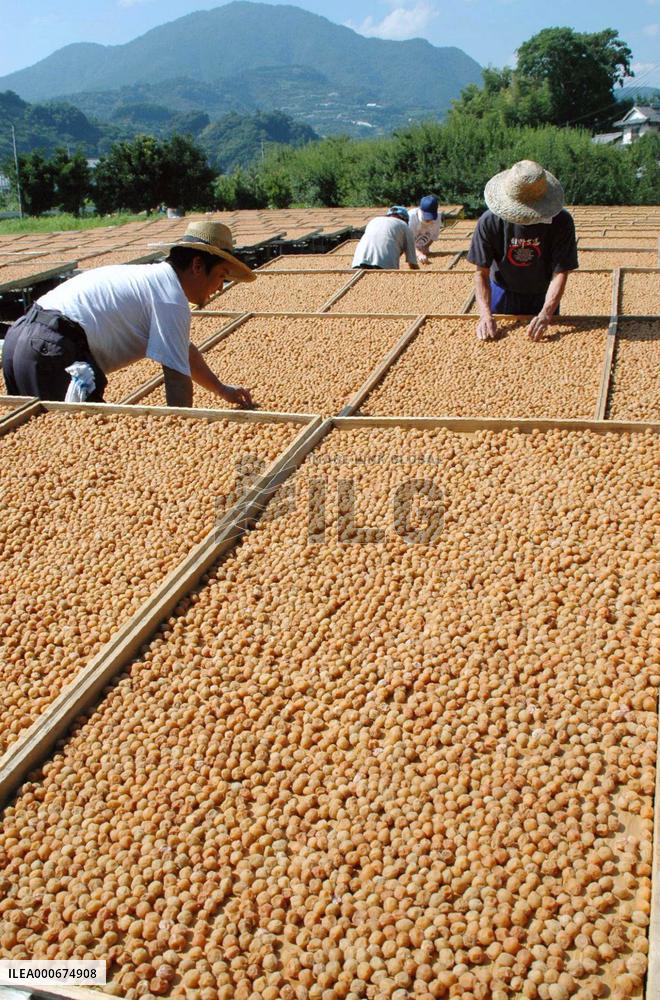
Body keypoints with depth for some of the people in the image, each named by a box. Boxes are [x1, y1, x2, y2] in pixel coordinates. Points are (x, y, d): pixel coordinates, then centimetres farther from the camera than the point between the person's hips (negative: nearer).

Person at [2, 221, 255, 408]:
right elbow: (177, 377, -11)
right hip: (51, 353, -10)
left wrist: (221, 389, 40)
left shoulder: (155, 277, 23)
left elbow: (183, 350, 35)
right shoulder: (171, 299, -8)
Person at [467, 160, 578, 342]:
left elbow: (560, 272, -25)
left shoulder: (561, 222, -26)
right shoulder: (490, 221, -24)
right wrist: (485, 315, -33)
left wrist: (546, 314, -39)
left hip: (543, 298, 0)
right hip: (503, 295, 0)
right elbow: (481, 273, -19)